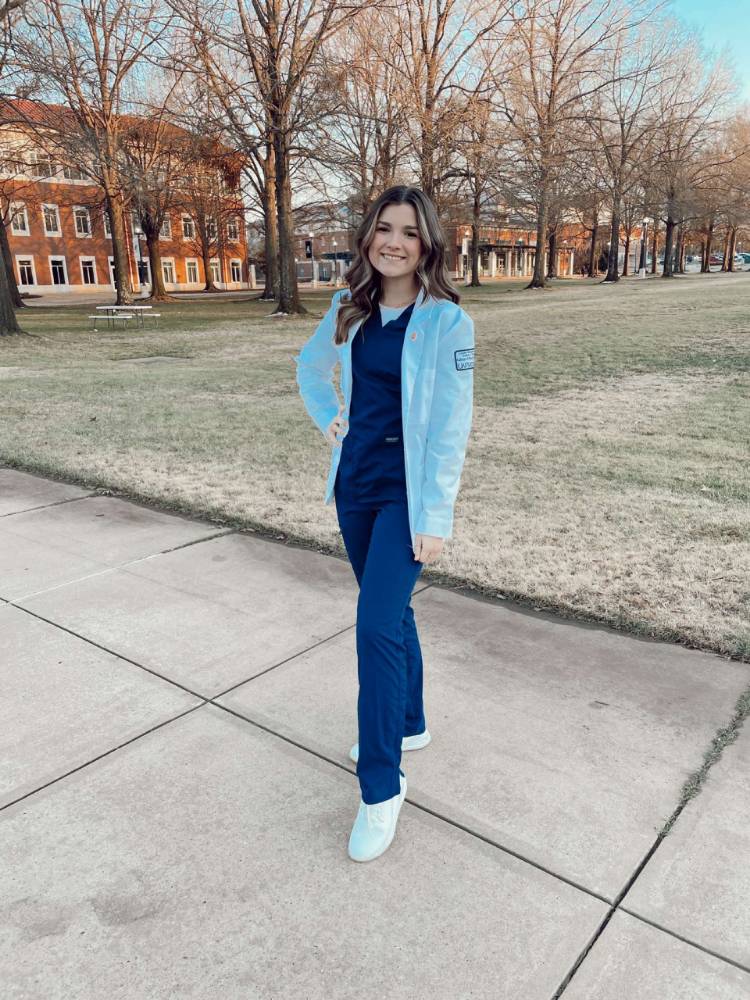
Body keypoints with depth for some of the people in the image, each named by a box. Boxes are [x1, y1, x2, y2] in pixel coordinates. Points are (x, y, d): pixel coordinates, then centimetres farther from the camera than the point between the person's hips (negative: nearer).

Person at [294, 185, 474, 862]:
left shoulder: (446, 321, -12)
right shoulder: (350, 310, 5)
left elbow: (451, 426, -14)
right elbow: (310, 367, 24)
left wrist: (436, 519, -16)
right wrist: (329, 419, 9)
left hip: (407, 495, -6)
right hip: (355, 484, 6)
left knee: (377, 627, -11)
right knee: (391, 611, 18)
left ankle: (381, 787, 5)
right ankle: (408, 725, 39)